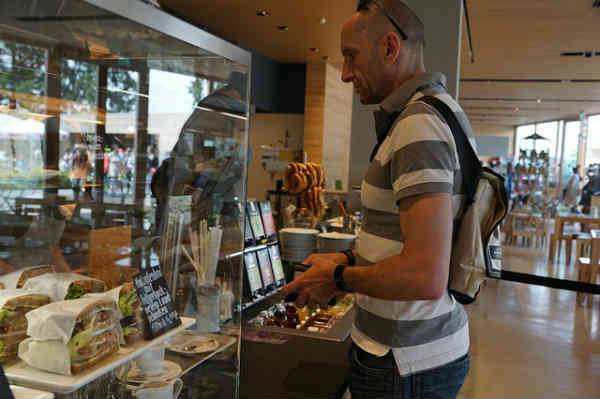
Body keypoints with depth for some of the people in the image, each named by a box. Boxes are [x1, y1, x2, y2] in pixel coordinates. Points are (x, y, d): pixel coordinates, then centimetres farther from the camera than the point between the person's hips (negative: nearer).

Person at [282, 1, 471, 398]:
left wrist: (339, 278, -15)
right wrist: (352, 259, 8)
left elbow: (425, 278, -30)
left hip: (403, 365, -9)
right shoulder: (442, 109, 10)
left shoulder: (419, 124, -22)